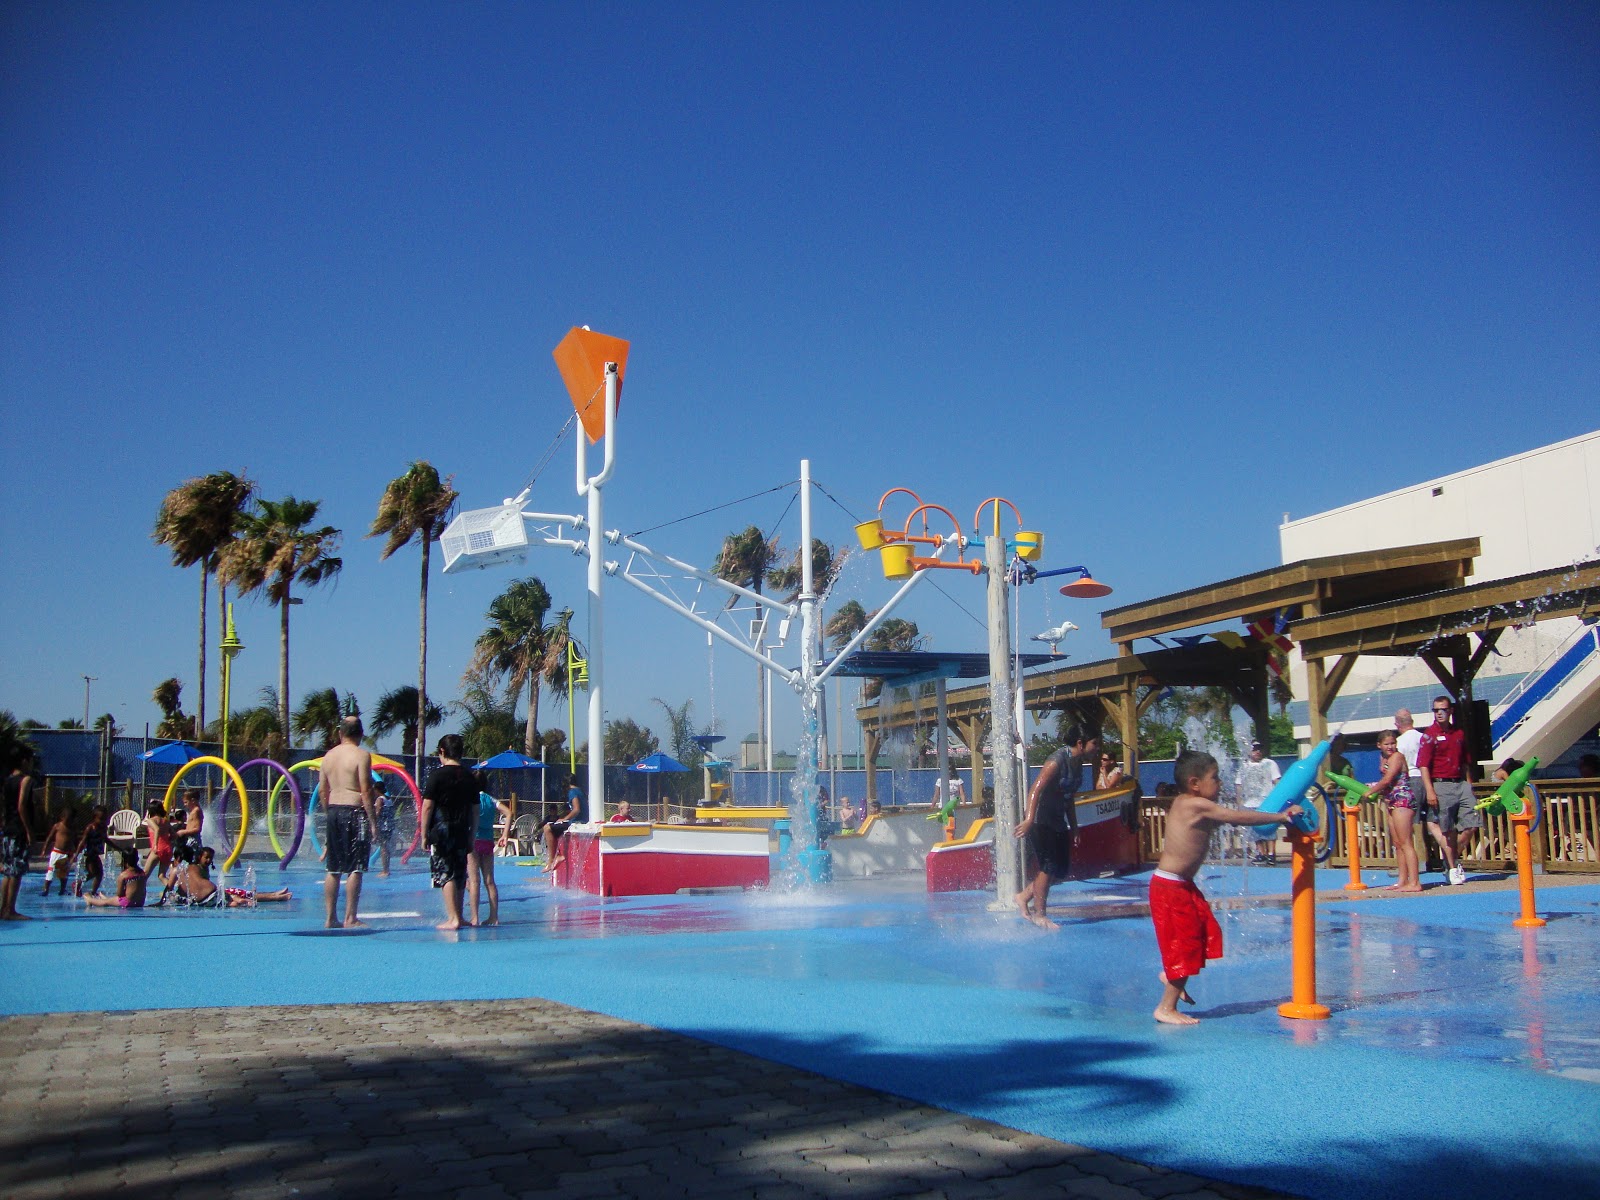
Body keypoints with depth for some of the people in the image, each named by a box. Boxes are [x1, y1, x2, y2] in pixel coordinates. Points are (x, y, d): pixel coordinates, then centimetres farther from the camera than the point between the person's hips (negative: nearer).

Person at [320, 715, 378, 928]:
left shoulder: (329, 756, 11)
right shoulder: (361, 755, -9)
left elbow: (323, 791, 13)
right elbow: (366, 792, -14)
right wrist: (373, 821, -11)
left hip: (334, 811, 7)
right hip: (354, 812, -7)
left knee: (333, 869, 11)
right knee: (355, 869, -3)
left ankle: (331, 918, 14)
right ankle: (350, 918, -4)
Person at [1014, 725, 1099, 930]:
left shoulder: (1078, 765, 8)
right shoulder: (1057, 761, -19)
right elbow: (1036, 788, -27)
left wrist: (1073, 828, 19)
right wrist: (1029, 819, -36)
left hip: (1057, 821, 9)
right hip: (1040, 819, -9)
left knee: (1062, 867, 9)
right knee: (1049, 866, -7)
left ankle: (1024, 896, 21)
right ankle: (1039, 914, 4)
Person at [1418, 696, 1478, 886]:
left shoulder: (1459, 733, 13)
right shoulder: (1429, 735, -4)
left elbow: (1465, 762, 20)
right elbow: (1423, 765, -10)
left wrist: (1469, 784, 14)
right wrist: (1430, 791, -17)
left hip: (1461, 784, 5)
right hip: (1441, 786, -5)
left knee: (1472, 823, 0)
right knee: (1448, 831, 0)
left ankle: (1454, 858, 19)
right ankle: (1452, 868, 11)